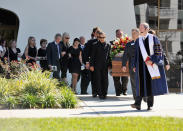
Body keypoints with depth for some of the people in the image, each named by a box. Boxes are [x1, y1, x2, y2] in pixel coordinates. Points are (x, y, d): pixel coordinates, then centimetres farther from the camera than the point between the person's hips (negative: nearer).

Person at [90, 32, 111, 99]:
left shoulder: (108, 46, 10)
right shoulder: (95, 46, 3)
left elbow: (109, 56, 14)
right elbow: (92, 56, 2)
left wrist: (109, 65, 7)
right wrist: (91, 65, -4)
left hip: (105, 66, 2)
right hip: (97, 66, -2)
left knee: (105, 80, -1)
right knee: (98, 80, -2)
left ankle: (104, 93, 7)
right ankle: (100, 94, 1)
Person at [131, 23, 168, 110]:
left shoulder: (153, 38, -1)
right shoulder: (138, 41, 11)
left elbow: (158, 51, -6)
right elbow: (136, 54, 14)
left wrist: (152, 60, -18)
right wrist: (134, 66, 7)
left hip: (151, 64, -3)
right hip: (141, 65, 3)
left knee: (150, 83, 1)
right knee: (140, 84, -6)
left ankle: (150, 105, 6)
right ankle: (138, 104, -14)